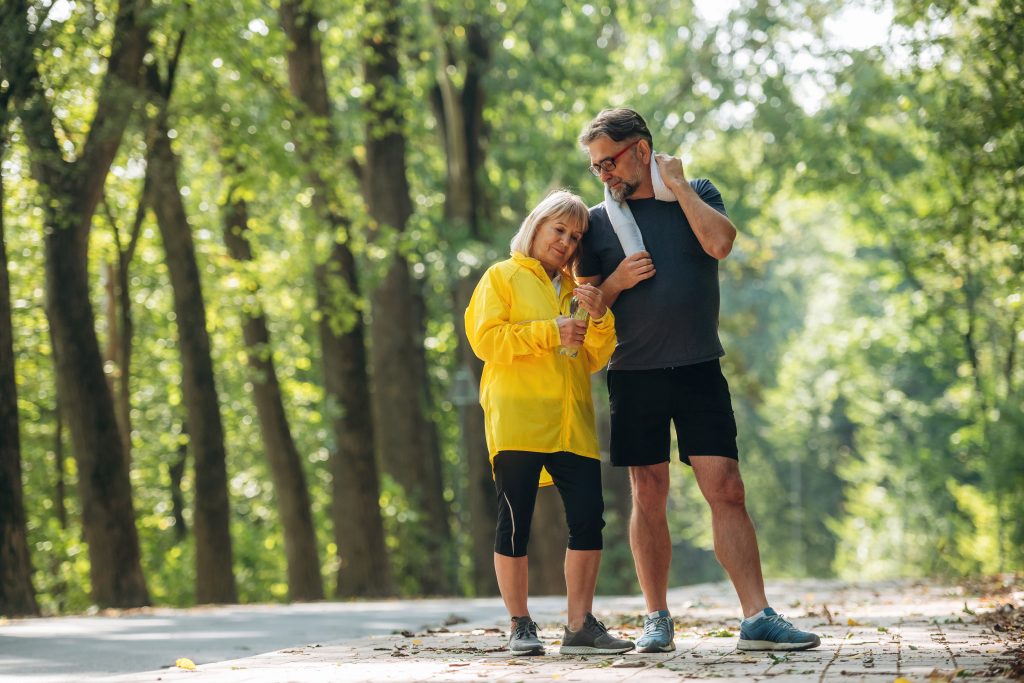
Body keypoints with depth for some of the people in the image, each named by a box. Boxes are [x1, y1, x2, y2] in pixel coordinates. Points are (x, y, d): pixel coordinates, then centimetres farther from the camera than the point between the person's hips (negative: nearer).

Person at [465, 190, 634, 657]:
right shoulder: (503, 277, 8)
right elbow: (485, 339, -6)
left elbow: (594, 359, 17)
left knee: (588, 518, -3)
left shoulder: (574, 291, 23)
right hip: (516, 421, -5)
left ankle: (580, 627, 3)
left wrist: (600, 317, -1)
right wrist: (550, 332, -11)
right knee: (515, 522, -4)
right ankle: (520, 627, 4)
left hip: (573, 424, 5)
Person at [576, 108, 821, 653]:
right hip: (634, 376, 1)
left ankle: (757, 618, -9)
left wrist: (677, 185, -7)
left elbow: (720, 243, -13)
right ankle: (657, 619, 11)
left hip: (699, 371, -1)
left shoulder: (697, 196, 8)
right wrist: (617, 281, -7)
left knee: (726, 489, -7)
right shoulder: (600, 220, 10)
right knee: (649, 497, 2)